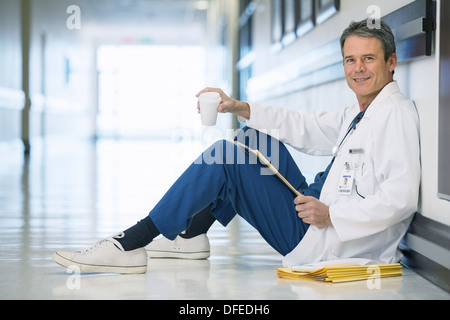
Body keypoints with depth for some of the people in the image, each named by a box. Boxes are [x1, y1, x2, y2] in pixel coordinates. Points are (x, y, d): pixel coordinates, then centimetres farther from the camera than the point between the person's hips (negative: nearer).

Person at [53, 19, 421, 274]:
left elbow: (403, 196, -27)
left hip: (331, 243, -10)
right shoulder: (360, 113, 16)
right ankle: (191, 234, 12)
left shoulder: (396, 112, -15)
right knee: (254, 138, 15)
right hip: (315, 212, 10)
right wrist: (239, 107, 11)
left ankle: (130, 245, -10)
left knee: (224, 159, -13)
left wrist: (332, 216, -30)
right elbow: (306, 128, 21)